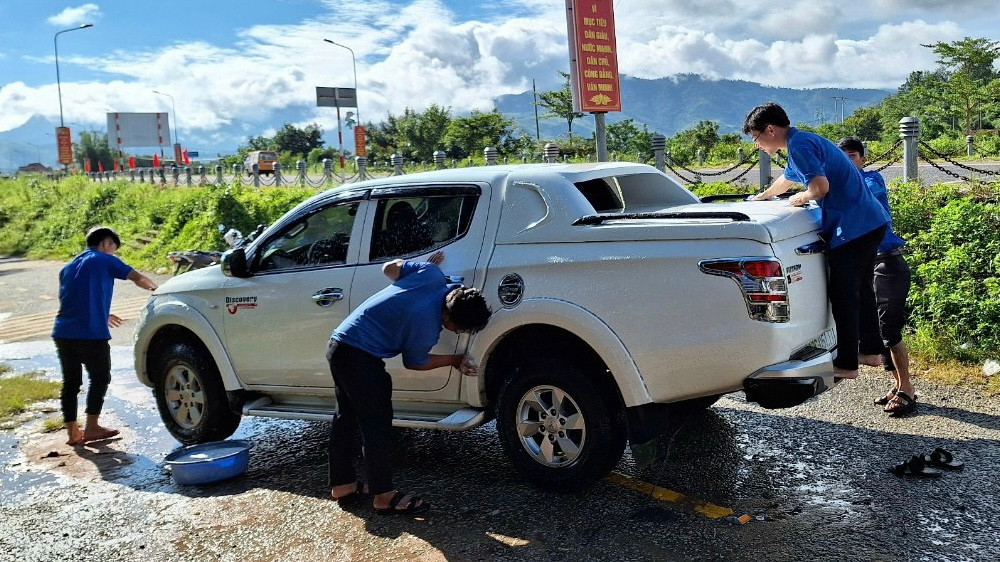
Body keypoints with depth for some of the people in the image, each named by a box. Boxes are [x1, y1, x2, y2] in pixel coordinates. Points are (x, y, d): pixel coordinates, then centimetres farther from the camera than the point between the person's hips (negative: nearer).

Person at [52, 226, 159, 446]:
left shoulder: (68, 267, 24)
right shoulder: (105, 261, 4)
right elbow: (138, 278, -1)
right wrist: (155, 288, 19)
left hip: (63, 332, 6)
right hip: (91, 333, -6)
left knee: (70, 381, 13)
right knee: (100, 378, 9)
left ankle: (72, 432, 17)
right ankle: (91, 428, 11)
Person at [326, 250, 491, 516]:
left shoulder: (432, 273, -6)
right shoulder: (427, 326, -23)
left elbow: (389, 267, 10)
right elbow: (415, 362, -3)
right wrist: (455, 361, 7)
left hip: (338, 344, 10)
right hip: (360, 357, -10)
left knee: (346, 417, 17)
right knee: (377, 425, 0)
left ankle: (343, 485, 28)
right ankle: (384, 496, 9)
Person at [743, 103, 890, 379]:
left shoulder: (799, 144, -13)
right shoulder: (804, 141, 20)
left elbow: (820, 186, -26)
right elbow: (788, 178, 39)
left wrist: (799, 198, -5)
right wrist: (760, 197, 55)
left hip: (852, 228, -10)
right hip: (870, 222, 10)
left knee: (843, 294, -3)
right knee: (859, 290, 20)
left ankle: (846, 364, 4)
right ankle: (870, 349, 30)